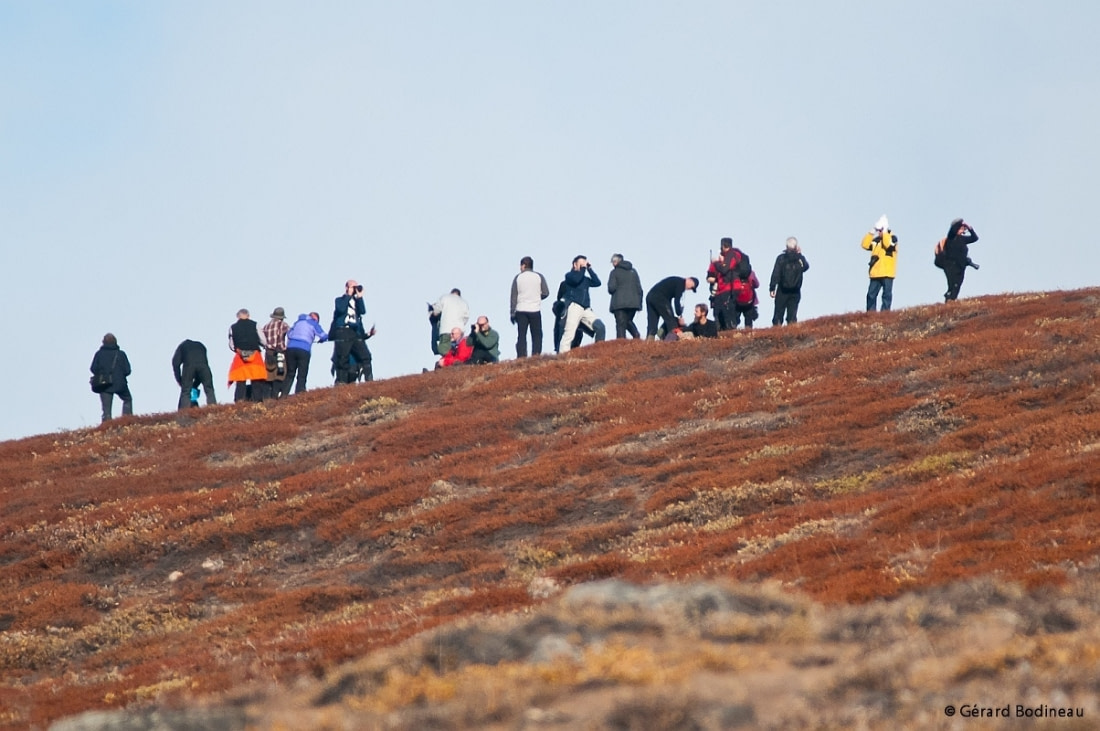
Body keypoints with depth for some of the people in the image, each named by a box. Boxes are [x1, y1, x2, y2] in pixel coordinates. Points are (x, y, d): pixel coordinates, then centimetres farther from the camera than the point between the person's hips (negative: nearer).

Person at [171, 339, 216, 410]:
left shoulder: (182, 346, 34)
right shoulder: (201, 346, 40)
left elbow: (176, 364, 17)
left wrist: (180, 382, 20)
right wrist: (195, 385, 31)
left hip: (188, 365, -1)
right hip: (203, 364, 1)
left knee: (185, 392, 2)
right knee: (209, 391, 8)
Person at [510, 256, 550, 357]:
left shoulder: (518, 278, 2)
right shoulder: (539, 277, 0)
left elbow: (513, 297, 1)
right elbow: (546, 293, 0)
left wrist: (512, 313, 6)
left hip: (521, 311, 1)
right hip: (535, 310, -1)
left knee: (521, 336, 3)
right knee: (536, 336, 4)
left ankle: (521, 357, -5)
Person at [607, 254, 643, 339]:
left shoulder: (614, 272, 1)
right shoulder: (633, 271, 14)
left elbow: (611, 288, -8)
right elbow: (639, 288, 12)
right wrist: (639, 303, 16)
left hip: (619, 303, -4)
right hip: (633, 302, 4)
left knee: (621, 324, -4)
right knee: (628, 321, 21)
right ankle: (636, 336, -4)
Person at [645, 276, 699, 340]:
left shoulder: (676, 281, 27)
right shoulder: (681, 282, -1)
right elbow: (677, 300, -8)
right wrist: (680, 316, -1)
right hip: (659, 298, -9)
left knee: (652, 323, 6)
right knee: (670, 319, -3)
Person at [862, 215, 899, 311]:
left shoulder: (892, 238, -2)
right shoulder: (876, 240, 16)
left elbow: (889, 245, -22)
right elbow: (865, 245, 5)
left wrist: (884, 233, -15)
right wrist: (871, 233, 0)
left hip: (887, 274, -6)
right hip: (875, 273, 6)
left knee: (887, 295, -3)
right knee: (871, 295, 3)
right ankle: (870, 313, 5)